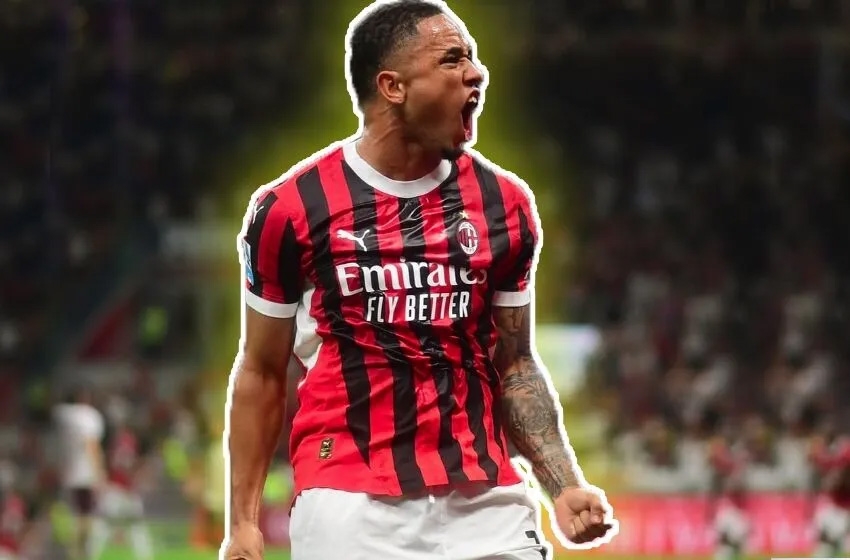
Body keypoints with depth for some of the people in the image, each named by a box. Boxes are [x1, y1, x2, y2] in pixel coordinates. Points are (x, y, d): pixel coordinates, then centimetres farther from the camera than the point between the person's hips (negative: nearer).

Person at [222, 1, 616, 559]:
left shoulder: (505, 204, 9)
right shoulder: (292, 208, 0)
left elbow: (515, 366, 15)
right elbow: (262, 373, 7)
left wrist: (565, 486, 3)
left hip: (483, 502, 3)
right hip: (350, 506, -3)